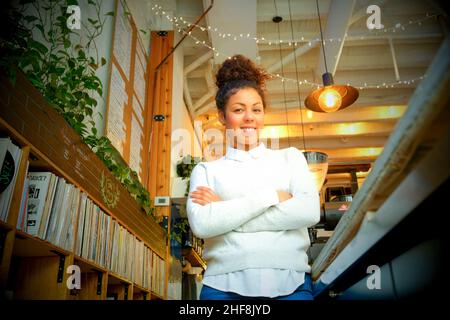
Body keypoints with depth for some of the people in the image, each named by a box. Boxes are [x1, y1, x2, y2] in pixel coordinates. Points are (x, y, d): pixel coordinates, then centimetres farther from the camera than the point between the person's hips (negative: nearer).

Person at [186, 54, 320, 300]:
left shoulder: (290, 157, 12)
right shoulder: (206, 170, 9)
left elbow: (309, 213, -5)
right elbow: (201, 225, -8)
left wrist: (225, 211, -6)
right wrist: (272, 197, -9)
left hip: (290, 283, 1)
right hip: (224, 286, 0)